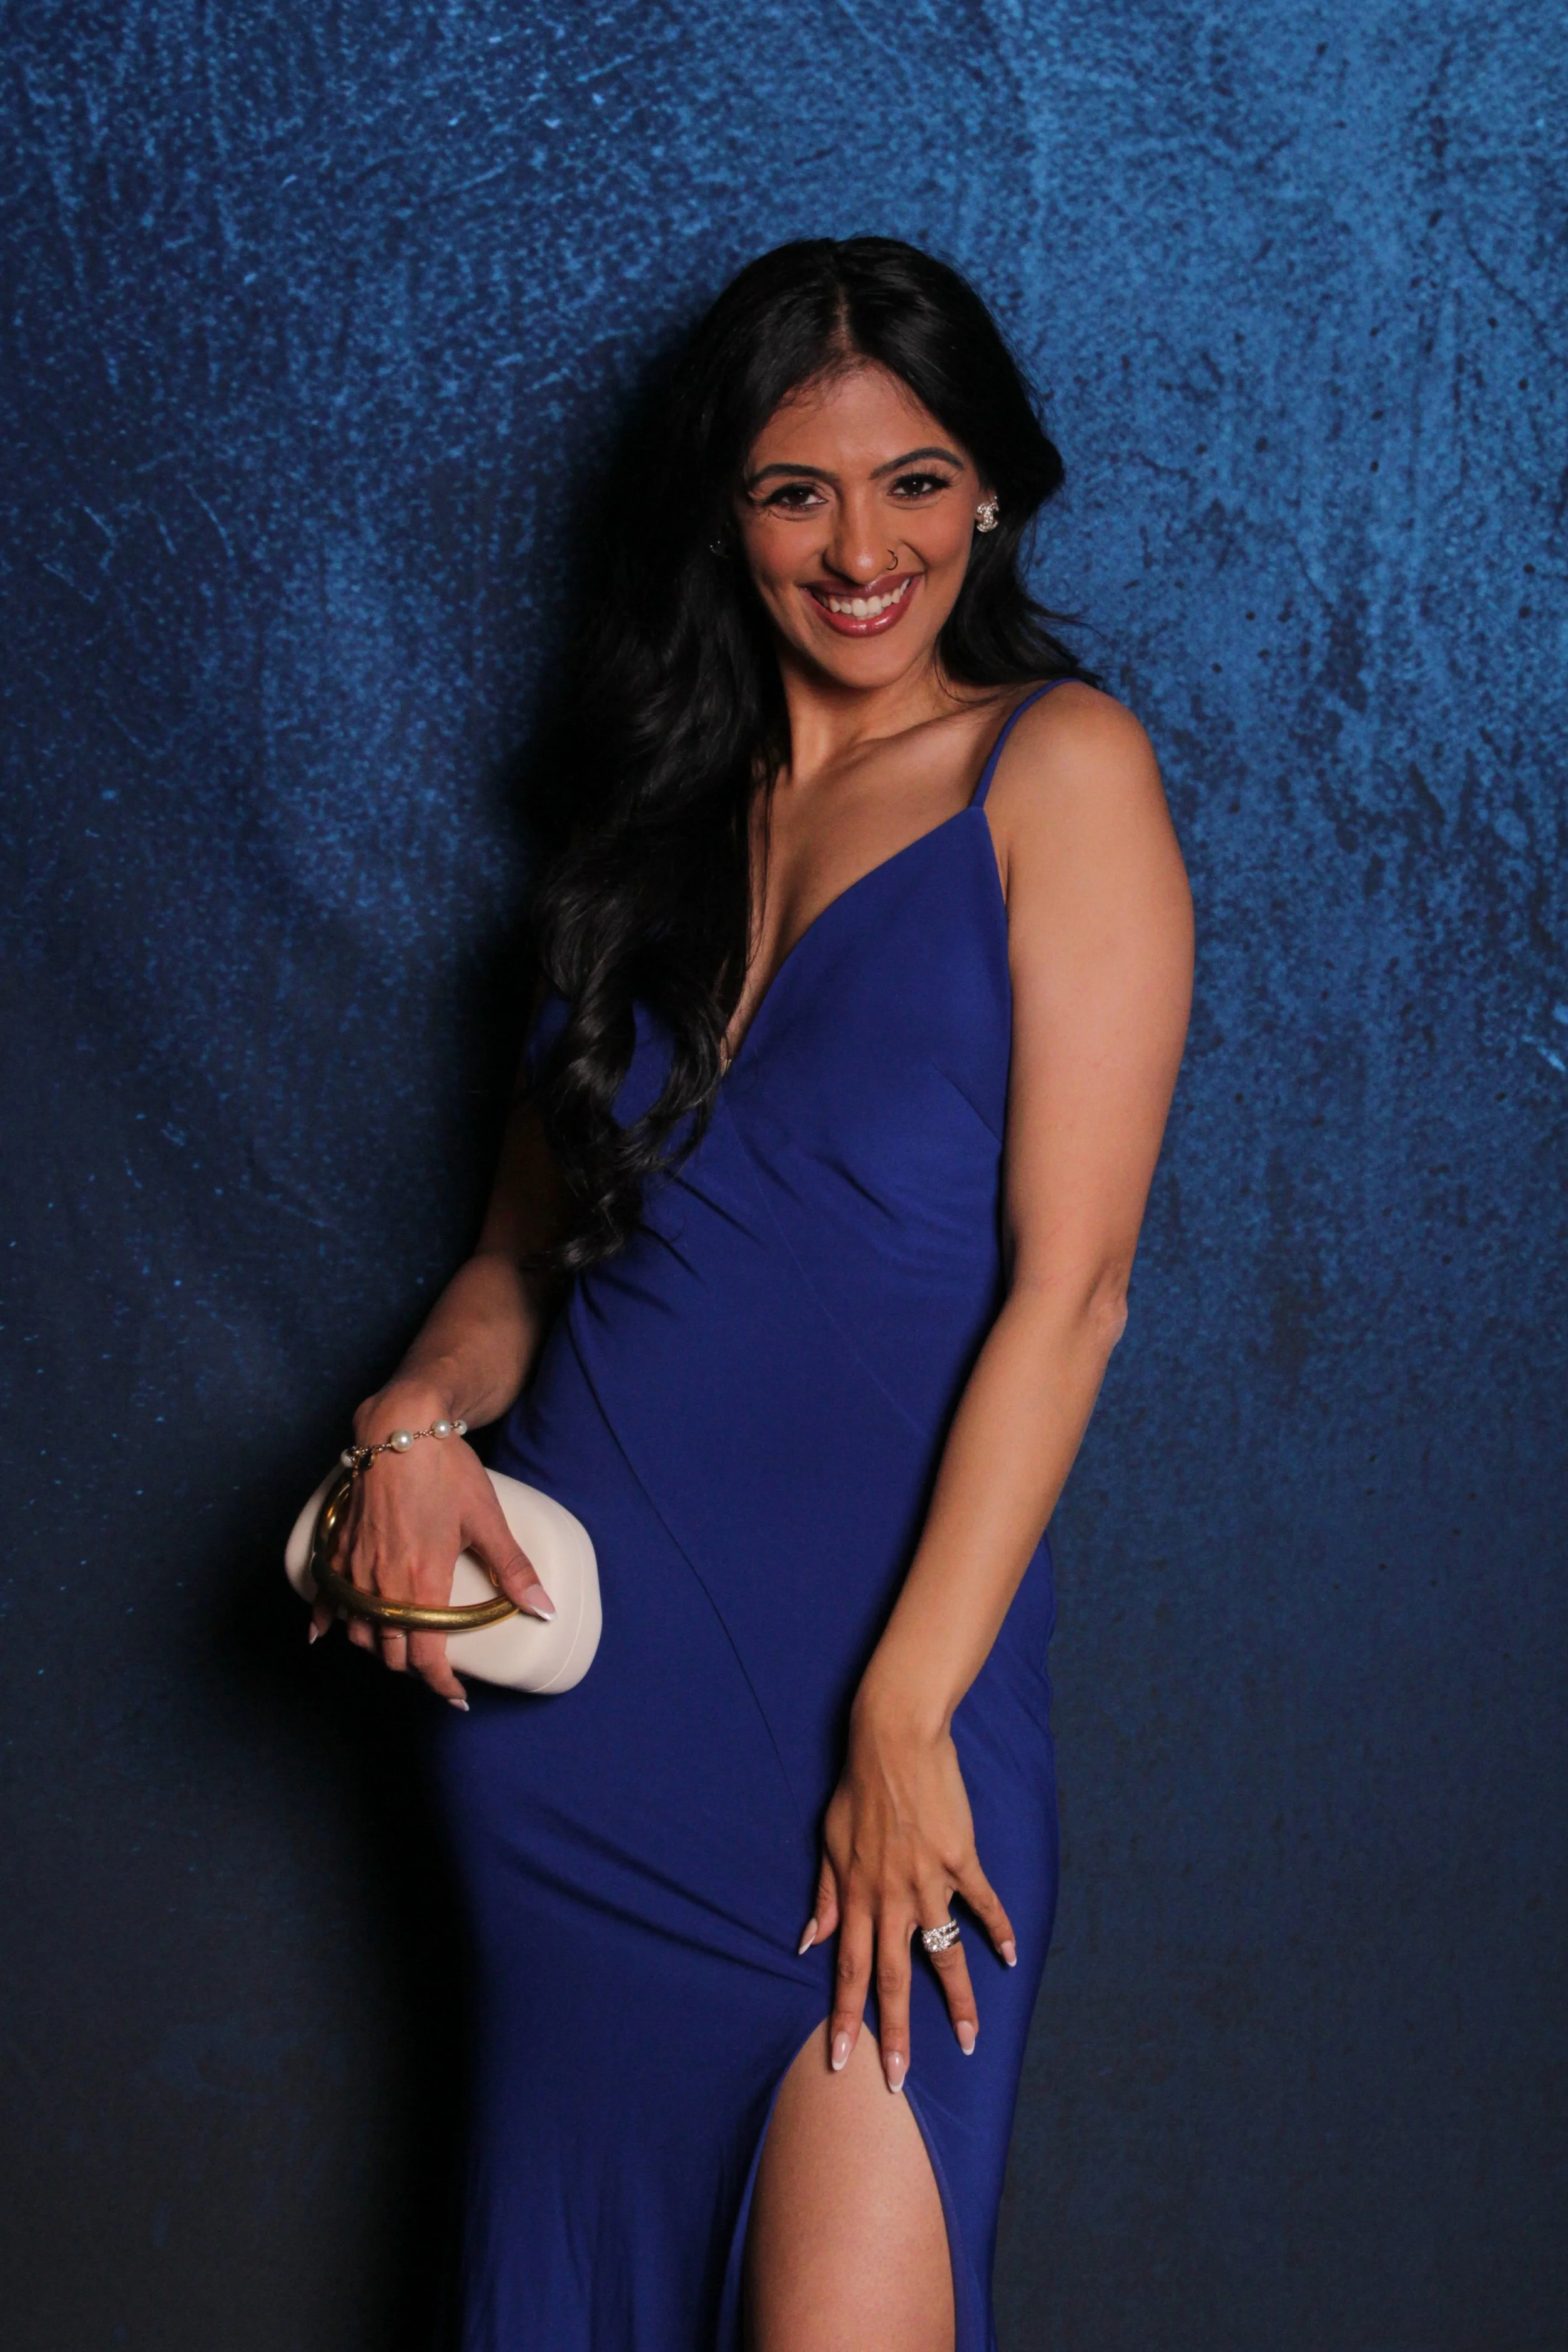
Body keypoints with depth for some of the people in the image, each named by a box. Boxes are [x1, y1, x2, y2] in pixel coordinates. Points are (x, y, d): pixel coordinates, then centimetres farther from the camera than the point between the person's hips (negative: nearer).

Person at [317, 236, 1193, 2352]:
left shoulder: (1059, 768, 0)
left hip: (885, 1663, -5)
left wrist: (905, 1717, -14)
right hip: (572, 1644, 5)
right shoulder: (665, 816, 16)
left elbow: (1070, 1283, -8)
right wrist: (425, 1412, -3)